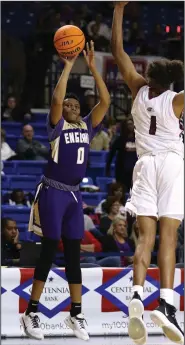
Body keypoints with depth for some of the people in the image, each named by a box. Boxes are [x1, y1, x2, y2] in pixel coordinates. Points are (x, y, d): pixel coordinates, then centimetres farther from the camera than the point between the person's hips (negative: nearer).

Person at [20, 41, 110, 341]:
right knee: (49, 251, -6)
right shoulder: (57, 126, -5)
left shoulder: (87, 127, 9)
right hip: (53, 192, -6)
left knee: (74, 253, 5)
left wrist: (93, 67, -6)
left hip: (75, 194, 6)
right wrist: (68, 66, -17)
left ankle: (76, 315, 8)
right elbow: (56, 99, -22)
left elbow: (105, 101, 0)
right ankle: (31, 313, -2)